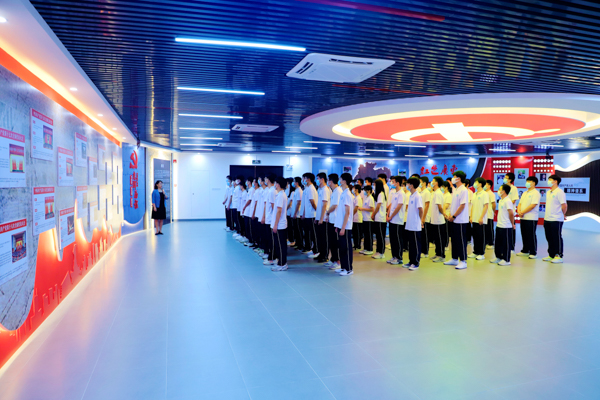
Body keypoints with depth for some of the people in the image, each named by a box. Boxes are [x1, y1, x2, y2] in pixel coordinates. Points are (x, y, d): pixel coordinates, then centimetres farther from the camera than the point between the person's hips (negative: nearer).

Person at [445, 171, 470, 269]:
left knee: (461, 240, -3)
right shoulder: (455, 190, 13)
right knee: (454, 240, 14)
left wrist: (453, 216, -16)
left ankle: (463, 261, 3)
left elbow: (462, 206, -19)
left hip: (461, 220, -9)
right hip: (455, 220, 9)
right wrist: (450, 215, 6)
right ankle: (455, 259, 24)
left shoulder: (463, 190, -14)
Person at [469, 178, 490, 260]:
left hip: (481, 220, -7)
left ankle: (482, 253, 6)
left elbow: (486, 206, -13)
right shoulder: (474, 194, 13)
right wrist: (471, 216, 9)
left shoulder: (484, 194, -9)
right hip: (474, 219, 7)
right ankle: (475, 252, 18)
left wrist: (481, 218, -17)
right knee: (475, 236, 10)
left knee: (481, 236, -1)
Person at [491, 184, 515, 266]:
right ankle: (499, 257, 28)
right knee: (498, 243, 16)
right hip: (499, 225, 9)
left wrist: (512, 224, -7)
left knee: (506, 244, 1)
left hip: (506, 227, -9)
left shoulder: (508, 201, -16)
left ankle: (506, 260, 10)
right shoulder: (500, 201, 12)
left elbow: (511, 213, -16)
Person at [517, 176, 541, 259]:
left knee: (531, 236, -3)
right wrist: (519, 211, -4)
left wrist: (523, 212, -15)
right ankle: (525, 251, 21)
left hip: (531, 218, -8)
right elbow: (520, 203, 15)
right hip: (523, 218, 8)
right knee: (524, 235, 12)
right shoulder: (524, 193, 18)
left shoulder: (536, 193, -9)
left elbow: (533, 205, -18)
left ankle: (533, 253, 4)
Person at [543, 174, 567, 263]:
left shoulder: (559, 192, -11)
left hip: (556, 220, -8)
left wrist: (563, 215, -2)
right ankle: (551, 255, 21)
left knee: (557, 238, -1)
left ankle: (559, 256, 6)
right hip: (547, 219, 8)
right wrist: (547, 216, 16)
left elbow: (564, 205, -14)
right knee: (549, 238, 12)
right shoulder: (548, 192, 15)